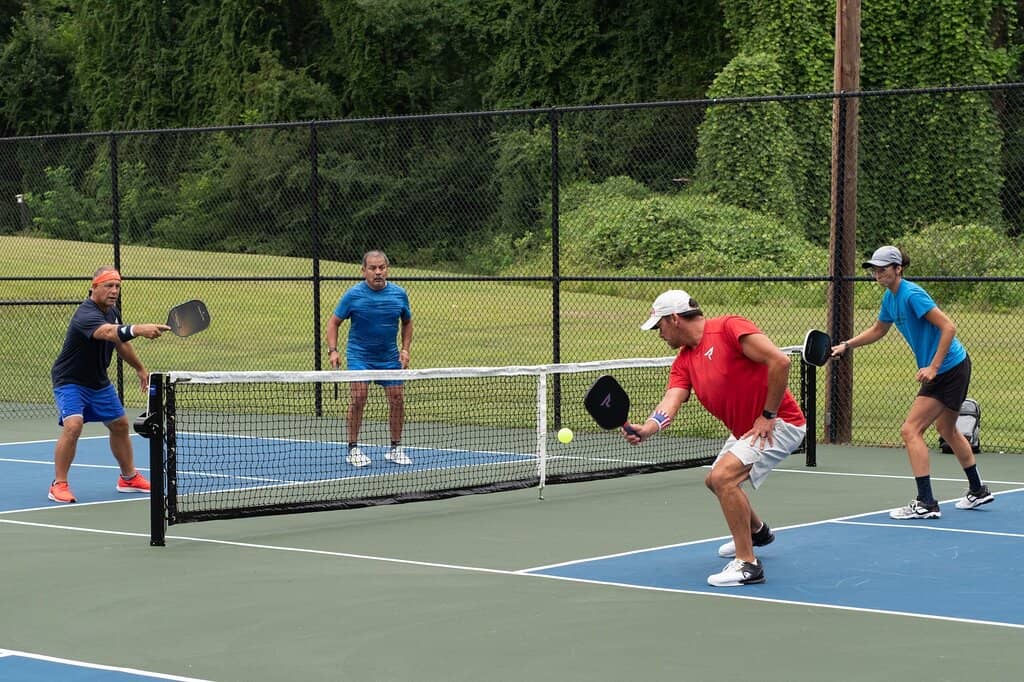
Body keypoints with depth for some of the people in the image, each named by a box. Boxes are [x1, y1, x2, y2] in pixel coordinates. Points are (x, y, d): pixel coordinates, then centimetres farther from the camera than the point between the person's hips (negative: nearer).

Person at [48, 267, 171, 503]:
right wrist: (138, 329, -69)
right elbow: (108, 332, -53)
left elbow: (121, 342, 18)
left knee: (120, 424, 16)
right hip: (70, 381, -9)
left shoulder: (113, 311, -2)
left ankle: (129, 477, 34)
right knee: (73, 425, -27)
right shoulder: (86, 315, -31)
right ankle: (59, 485, -15)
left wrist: (140, 368, 25)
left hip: (99, 381, 9)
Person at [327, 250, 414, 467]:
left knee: (397, 399, 0)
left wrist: (405, 349, 2)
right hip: (359, 354, -3)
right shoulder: (353, 295, -8)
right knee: (359, 397, -15)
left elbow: (407, 322, 15)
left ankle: (395, 448, 15)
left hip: (389, 356, 3)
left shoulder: (399, 294, 0)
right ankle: (353, 449, -4)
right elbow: (334, 322, -1)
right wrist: (332, 350, -13)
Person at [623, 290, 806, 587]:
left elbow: (780, 361, -27)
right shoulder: (684, 362, 5)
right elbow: (671, 402, -11)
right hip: (745, 429, 10)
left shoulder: (729, 328, -19)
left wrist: (768, 415, -22)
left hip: (778, 424, -10)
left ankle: (747, 564, -17)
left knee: (724, 476, -25)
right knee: (716, 481, 26)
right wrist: (646, 428, -32)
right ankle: (757, 531, 54)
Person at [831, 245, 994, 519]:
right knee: (947, 429, 25)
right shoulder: (890, 297, 7)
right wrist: (846, 345, 14)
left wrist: (933, 367, -26)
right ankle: (978, 491, 40)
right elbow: (878, 330, 24)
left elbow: (948, 327, -24)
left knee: (911, 430, -12)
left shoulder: (912, 295, -21)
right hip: (954, 367, 10)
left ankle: (926, 503, -12)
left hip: (948, 369, -10)